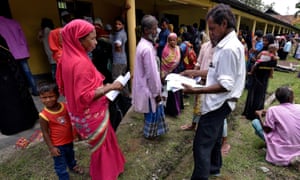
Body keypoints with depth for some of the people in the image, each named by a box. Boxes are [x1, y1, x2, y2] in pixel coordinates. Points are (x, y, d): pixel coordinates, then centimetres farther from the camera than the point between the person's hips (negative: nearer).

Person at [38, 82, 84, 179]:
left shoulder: (65, 106, -14)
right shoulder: (44, 115, -23)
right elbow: (45, 133, -15)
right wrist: (51, 147, -12)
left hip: (69, 139, 5)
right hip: (57, 144, -5)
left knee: (70, 155, 32)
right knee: (60, 164, 12)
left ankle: (73, 166, 61)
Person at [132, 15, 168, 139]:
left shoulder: (143, 44, 6)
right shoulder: (147, 48, -26)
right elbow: (151, 74, -24)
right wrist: (156, 92, -16)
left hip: (145, 85, 10)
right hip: (149, 88, -10)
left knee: (154, 111, 24)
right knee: (153, 112, 11)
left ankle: (152, 131, 43)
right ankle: (149, 133, 33)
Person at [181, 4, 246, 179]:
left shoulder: (229, 49, -23)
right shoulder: (229, 44, 10)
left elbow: (225, 85, -25)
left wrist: (195, 90, -28)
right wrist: (195, 73, 8)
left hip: (219, 102, -11)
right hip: (219, 102, 11)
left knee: (201, 144, -4)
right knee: (214, 137, 25)